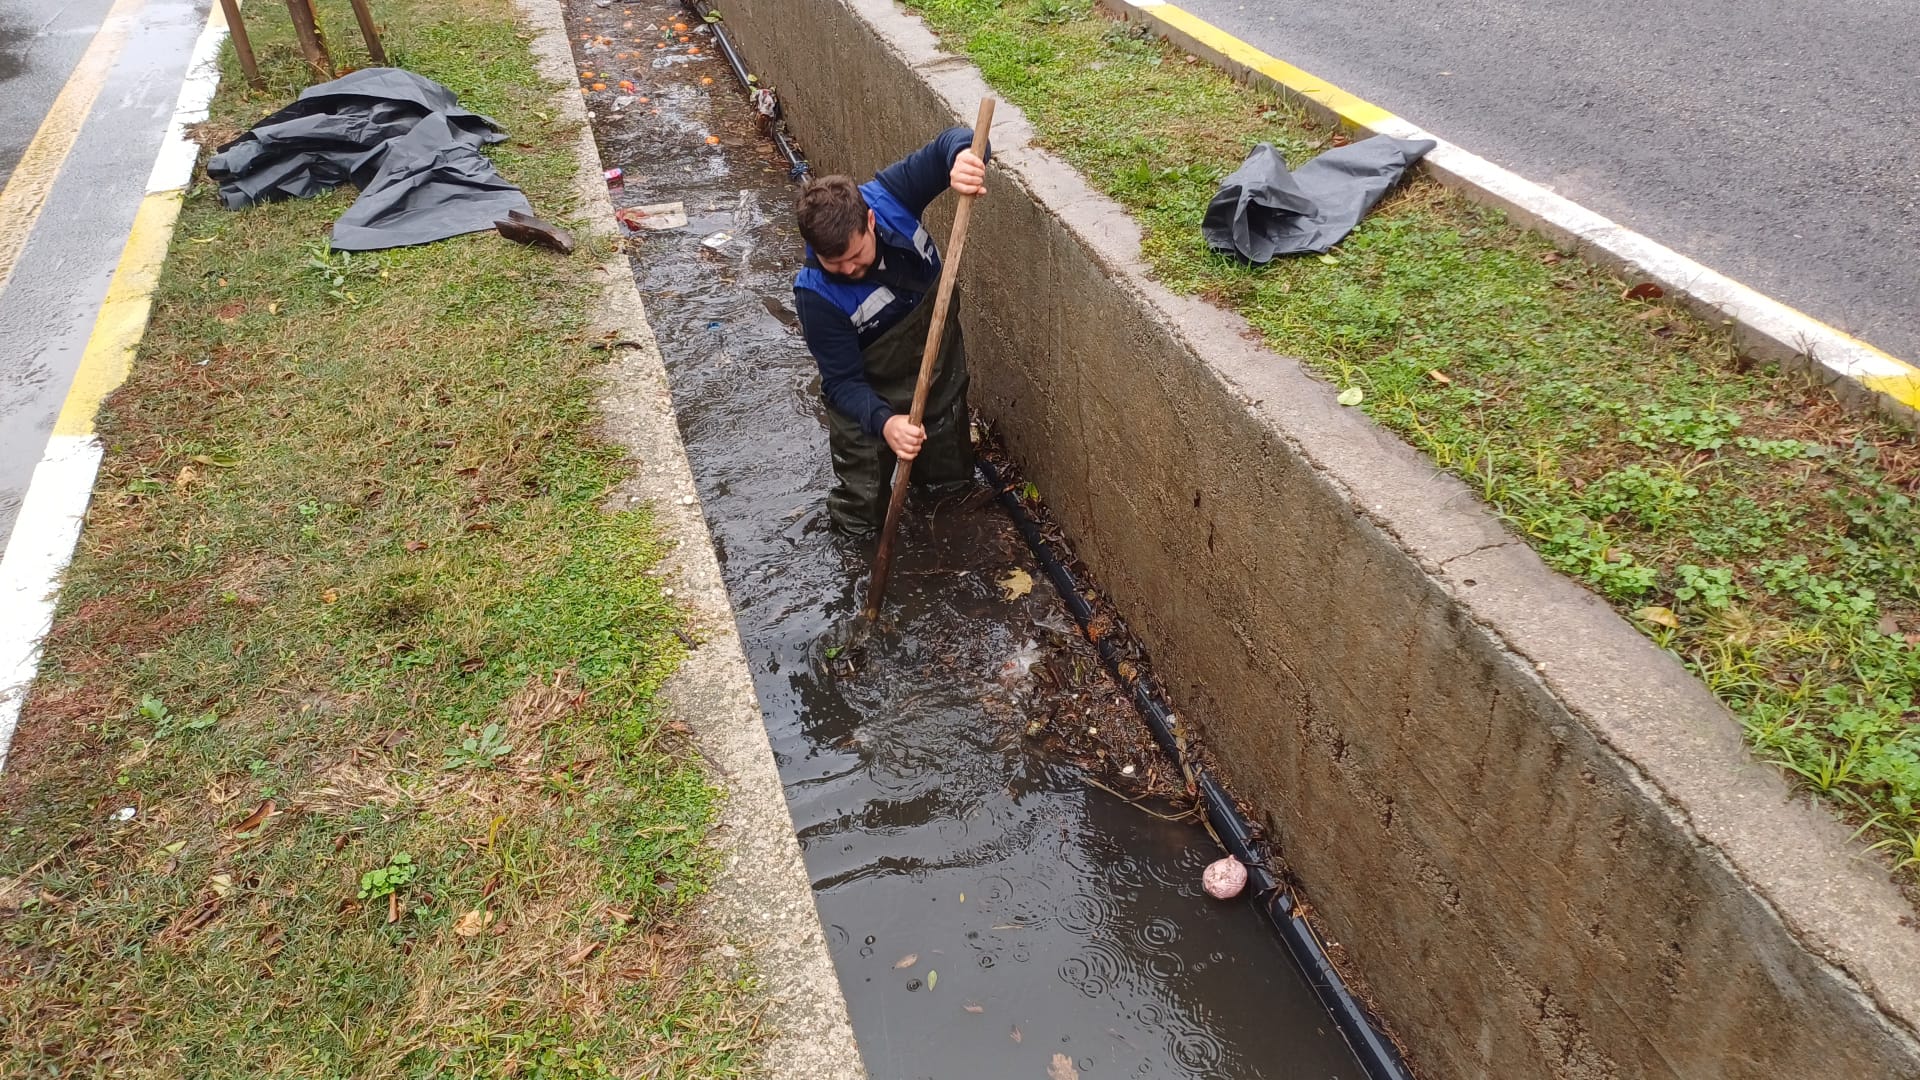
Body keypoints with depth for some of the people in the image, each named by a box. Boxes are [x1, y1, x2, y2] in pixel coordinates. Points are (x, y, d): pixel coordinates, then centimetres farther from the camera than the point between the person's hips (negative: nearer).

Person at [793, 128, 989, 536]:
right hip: (872, 384, -3)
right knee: (862, 517, 7)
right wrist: (883, 422, -49)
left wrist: (963, 155, -56)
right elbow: (842, 380, -29)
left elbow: (950, 143, -29)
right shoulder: (816, 292, -35)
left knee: (951, 482, 25)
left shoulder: (886, 196, -30)